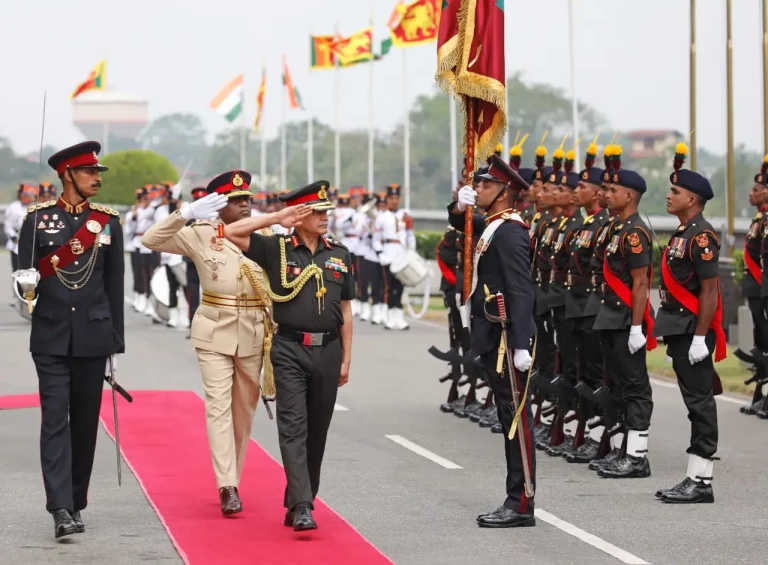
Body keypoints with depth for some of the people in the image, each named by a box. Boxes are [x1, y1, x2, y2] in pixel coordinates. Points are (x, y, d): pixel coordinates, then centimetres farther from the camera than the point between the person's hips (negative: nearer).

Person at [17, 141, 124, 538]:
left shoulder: (108, 222, 6)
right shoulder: (38, 218, 1)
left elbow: (115, 288, 8)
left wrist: (116, 344, 7)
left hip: (93, 338, 2)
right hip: (51, 338, -2)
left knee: (85, 423, 7)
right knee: (55, 420, -8)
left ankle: (76, 503, 19)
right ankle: (61, 510, -14)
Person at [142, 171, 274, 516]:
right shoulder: (200, 235, -2)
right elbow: (152, 240, -10)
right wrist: (187, 212, -21)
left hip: (254, 334, 3)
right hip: (215, 332, -3)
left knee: (245, 407, 9)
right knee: (219, 406, -10)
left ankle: (232, 479, 22)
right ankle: (228, 487, -15)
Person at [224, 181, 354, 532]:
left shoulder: (340, 255, 10)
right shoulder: (275, 249, 1)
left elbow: (345, 311, 13)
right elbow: (230, 233, -9)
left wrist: (346, 358, 10)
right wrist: (277, 218, -9)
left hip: (327, 351, 4)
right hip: (290, 350, -4)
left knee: (318, 430, 8)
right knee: (294, 427, -11)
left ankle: (297, 502, 19)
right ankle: (302, 507, -17)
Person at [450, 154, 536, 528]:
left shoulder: (510, 232, -15)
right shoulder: (490, 225, 14)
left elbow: (521, 291, -22)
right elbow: (459, 223, 33)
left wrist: (520, 345, -26)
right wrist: (460, 205, 9)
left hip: (507, 338, -10)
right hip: (492, 339, 10)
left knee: (517, 420, -6)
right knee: (509, 419, 11)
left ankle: (521, 505, -4)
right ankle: (515, 501, 16)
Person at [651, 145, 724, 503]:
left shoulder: (700, 236, -15)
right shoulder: (683, 234, 15)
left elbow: (710, 290, -19)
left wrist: (700, 337, -22)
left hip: (693, 332, -10)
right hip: (680, 329, 10)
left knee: (700, 403, -6)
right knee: (695, 403, 11)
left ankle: (701, 483, -3)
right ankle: (694, 479, 15)